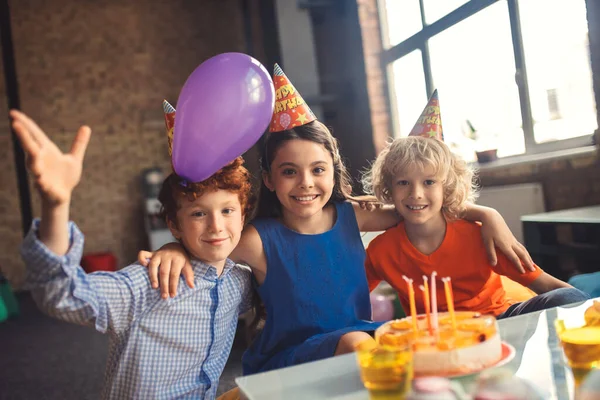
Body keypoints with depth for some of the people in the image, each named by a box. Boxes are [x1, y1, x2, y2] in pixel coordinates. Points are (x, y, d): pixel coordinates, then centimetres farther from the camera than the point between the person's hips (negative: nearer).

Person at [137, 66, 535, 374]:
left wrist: (485, 214, -3)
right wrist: (173, 251, -24)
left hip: (358, 340, 4)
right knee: (354, 340, -32)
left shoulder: (350, 216, -3)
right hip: (287, 360, -4)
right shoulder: (261, 240, -13)